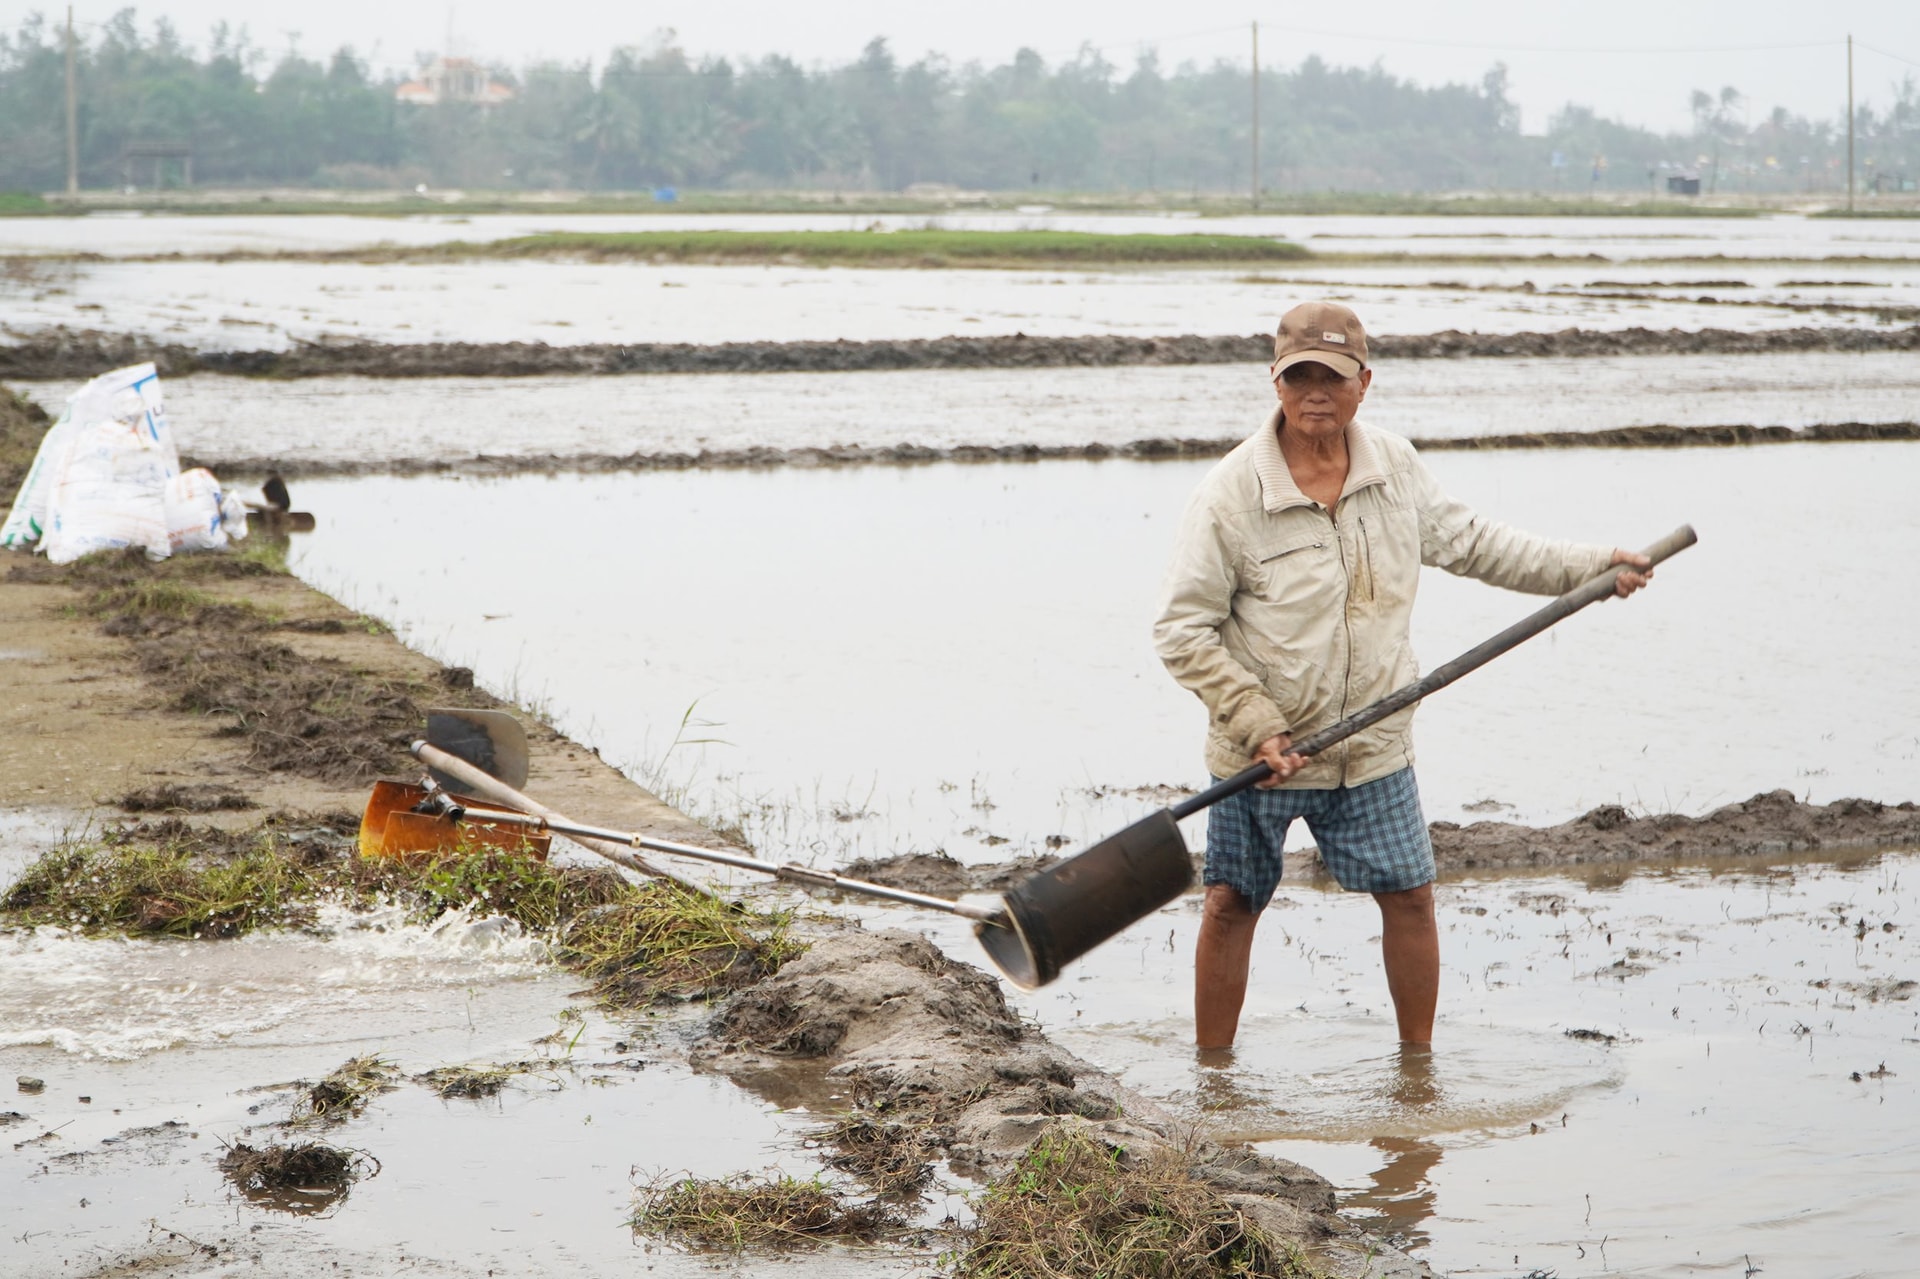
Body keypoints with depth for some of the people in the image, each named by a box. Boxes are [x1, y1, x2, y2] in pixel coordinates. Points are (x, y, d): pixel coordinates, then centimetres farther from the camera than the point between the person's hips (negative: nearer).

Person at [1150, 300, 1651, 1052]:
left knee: (1409, 897, 7)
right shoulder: (1230, 494, -16)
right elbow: (1183, 632, -14)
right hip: (1259, 753, -4)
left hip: (1373, 745, 4)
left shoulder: (1397, 469, 0)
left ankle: (1418, 1061, 23)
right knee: (1231, 906, 4)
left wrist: (1585, 568, 15)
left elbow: (1468, 542, 18)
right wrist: (1257, 728, -20)